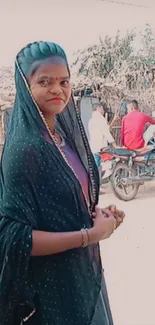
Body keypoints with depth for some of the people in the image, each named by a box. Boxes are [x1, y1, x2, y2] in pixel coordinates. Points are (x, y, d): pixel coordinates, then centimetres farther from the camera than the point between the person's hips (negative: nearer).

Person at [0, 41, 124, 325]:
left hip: (82, 269, 8)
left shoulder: (65, 135, 1)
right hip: (51, 282, -8)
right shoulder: (23, 148, -23)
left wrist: (97, 215, -4)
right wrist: (90, 235, -22)